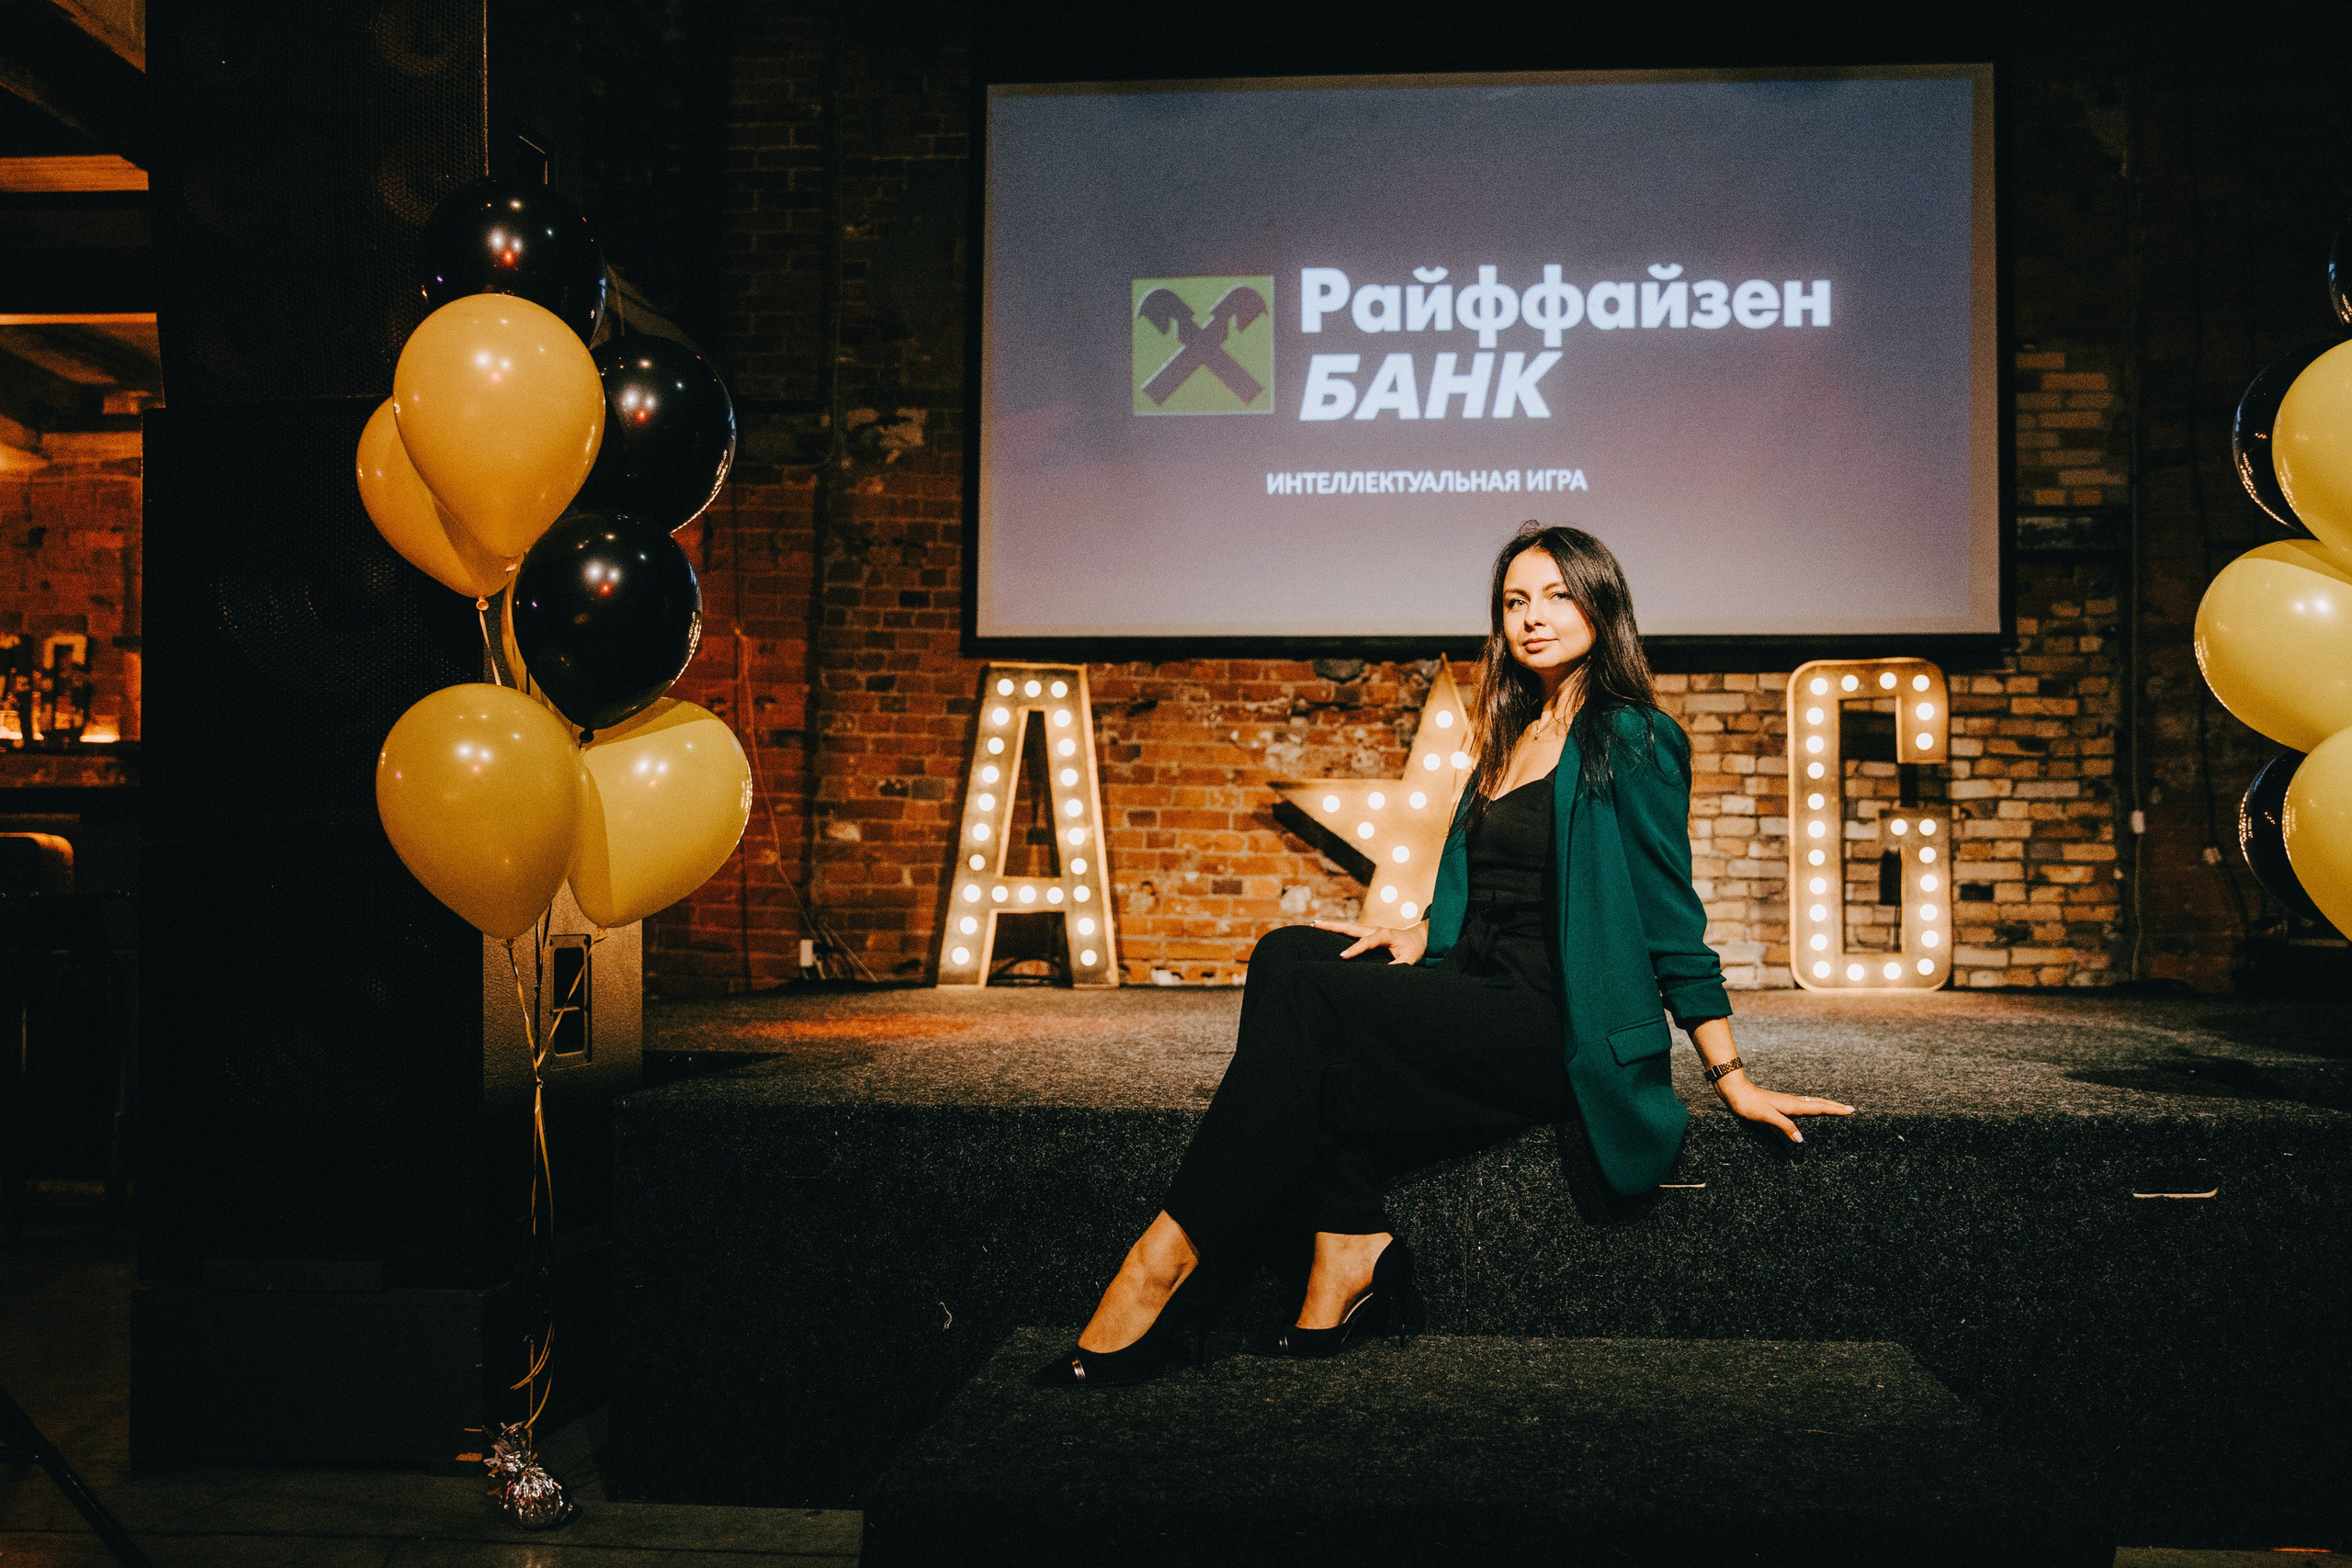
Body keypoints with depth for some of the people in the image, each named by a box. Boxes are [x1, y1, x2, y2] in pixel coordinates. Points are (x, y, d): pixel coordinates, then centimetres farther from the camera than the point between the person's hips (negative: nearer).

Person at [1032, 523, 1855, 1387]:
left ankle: (1169, 1264, -24)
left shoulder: (1631, 741, -4)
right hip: (1479, 994, 8)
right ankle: (1348, 1250, -20)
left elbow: (1671, 918, -5)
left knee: (1305, 1001, -25)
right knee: (1288, 953, -16)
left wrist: (1732, 1079, -6)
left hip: (1548, 1027, -8)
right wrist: (1417, 934, 4)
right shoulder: (1509, 740, 20)